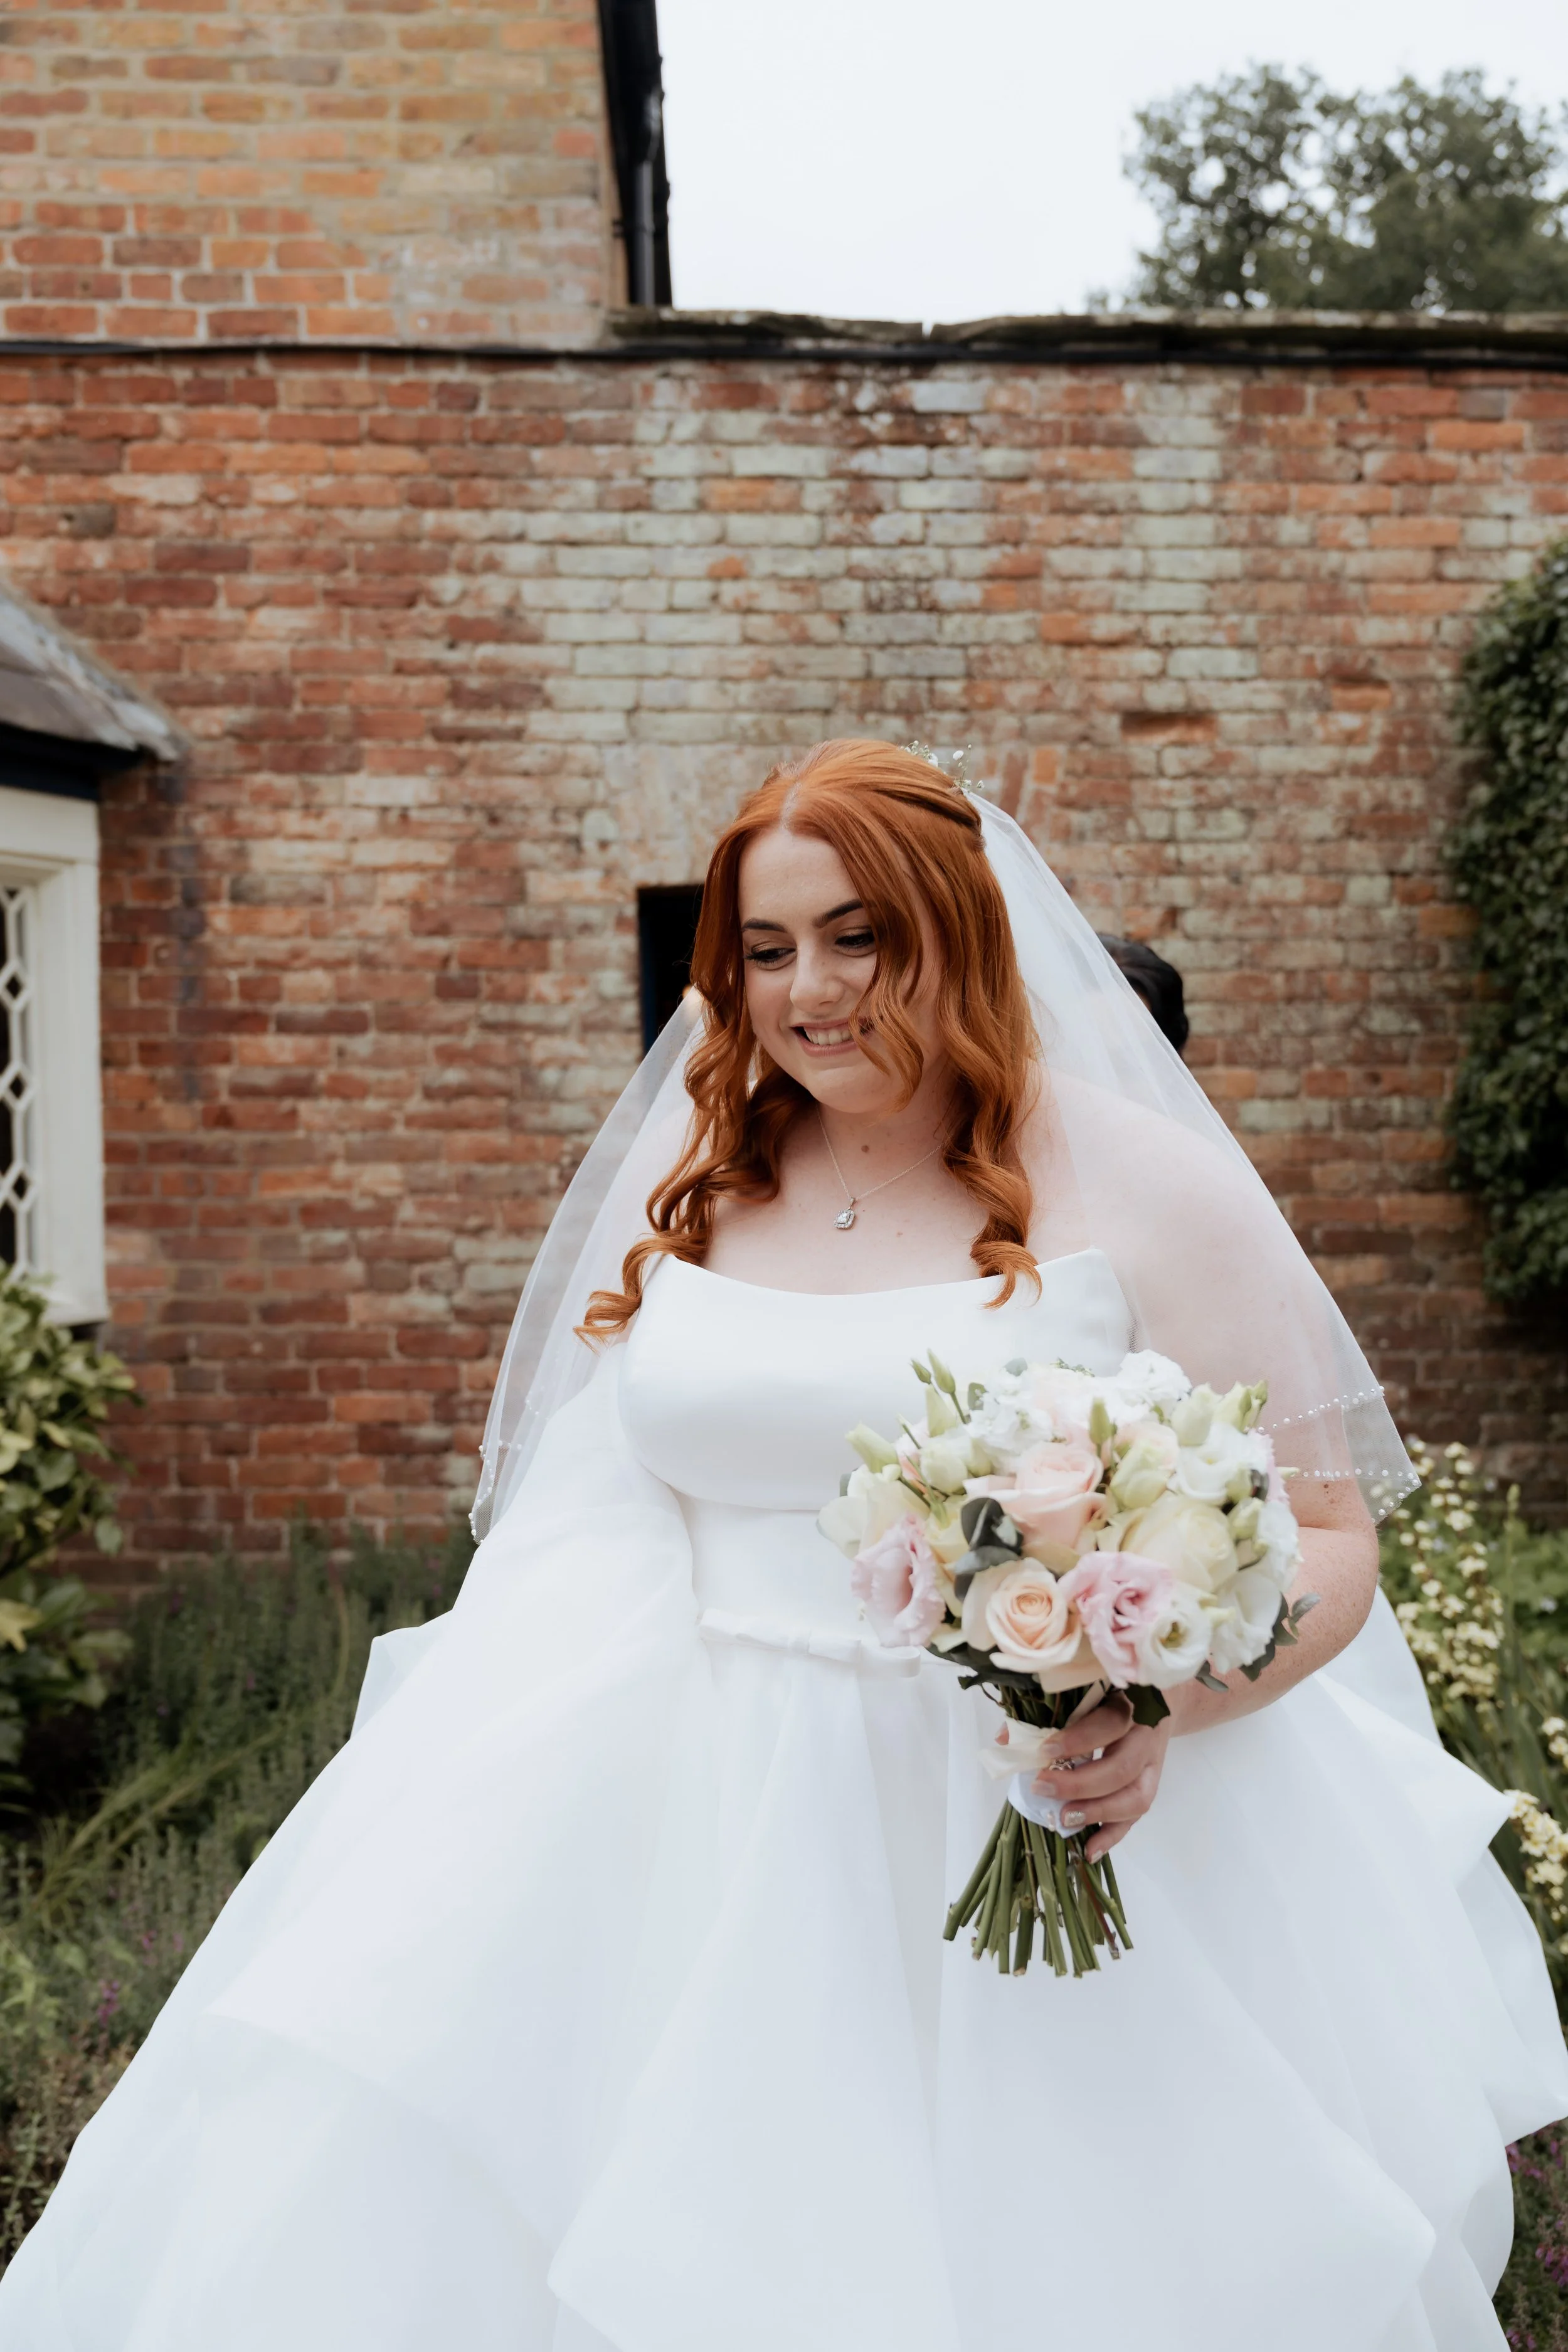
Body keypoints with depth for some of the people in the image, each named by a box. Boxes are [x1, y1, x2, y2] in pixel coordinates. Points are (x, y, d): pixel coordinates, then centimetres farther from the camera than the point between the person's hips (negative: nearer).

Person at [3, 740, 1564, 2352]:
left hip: (1041, 1850, -3)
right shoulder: (689, 1189, 8)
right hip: (703, 1843, 4)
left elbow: (1324, 1543, -4)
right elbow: (594, 1532, 13)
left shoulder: (1143, 1189, -5)